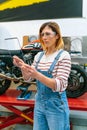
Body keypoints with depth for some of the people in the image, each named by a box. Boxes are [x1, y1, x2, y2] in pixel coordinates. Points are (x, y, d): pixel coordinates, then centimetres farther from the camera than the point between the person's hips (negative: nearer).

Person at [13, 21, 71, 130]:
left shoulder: (63, 56, -13)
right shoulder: (39, 55, 5)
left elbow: (60, 86, -21)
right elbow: (28, 78, 7)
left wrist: (37, 75, -34)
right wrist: (22, 66, -14)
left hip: (56, 105, -5)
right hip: (39, 103, 6)